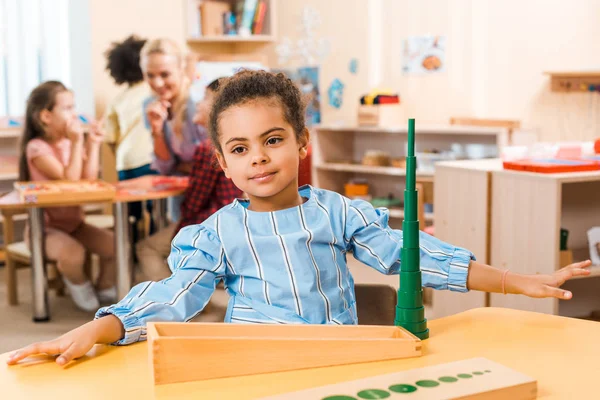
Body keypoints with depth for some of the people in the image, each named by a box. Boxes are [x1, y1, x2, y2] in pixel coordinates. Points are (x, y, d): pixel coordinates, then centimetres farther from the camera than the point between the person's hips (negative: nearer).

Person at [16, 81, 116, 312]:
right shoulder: (37, 147, -15)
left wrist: (93, 145, -9)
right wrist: (77, 142, -22)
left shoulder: (72, 142, 5)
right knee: (73, 253, -34)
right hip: (45, 227, -6)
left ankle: (105, 287, 13)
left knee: (115, 245, -14)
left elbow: (89, 180, -7)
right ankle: (78, 283, 2)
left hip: (74, 222, 6)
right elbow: (70, 179, -24)